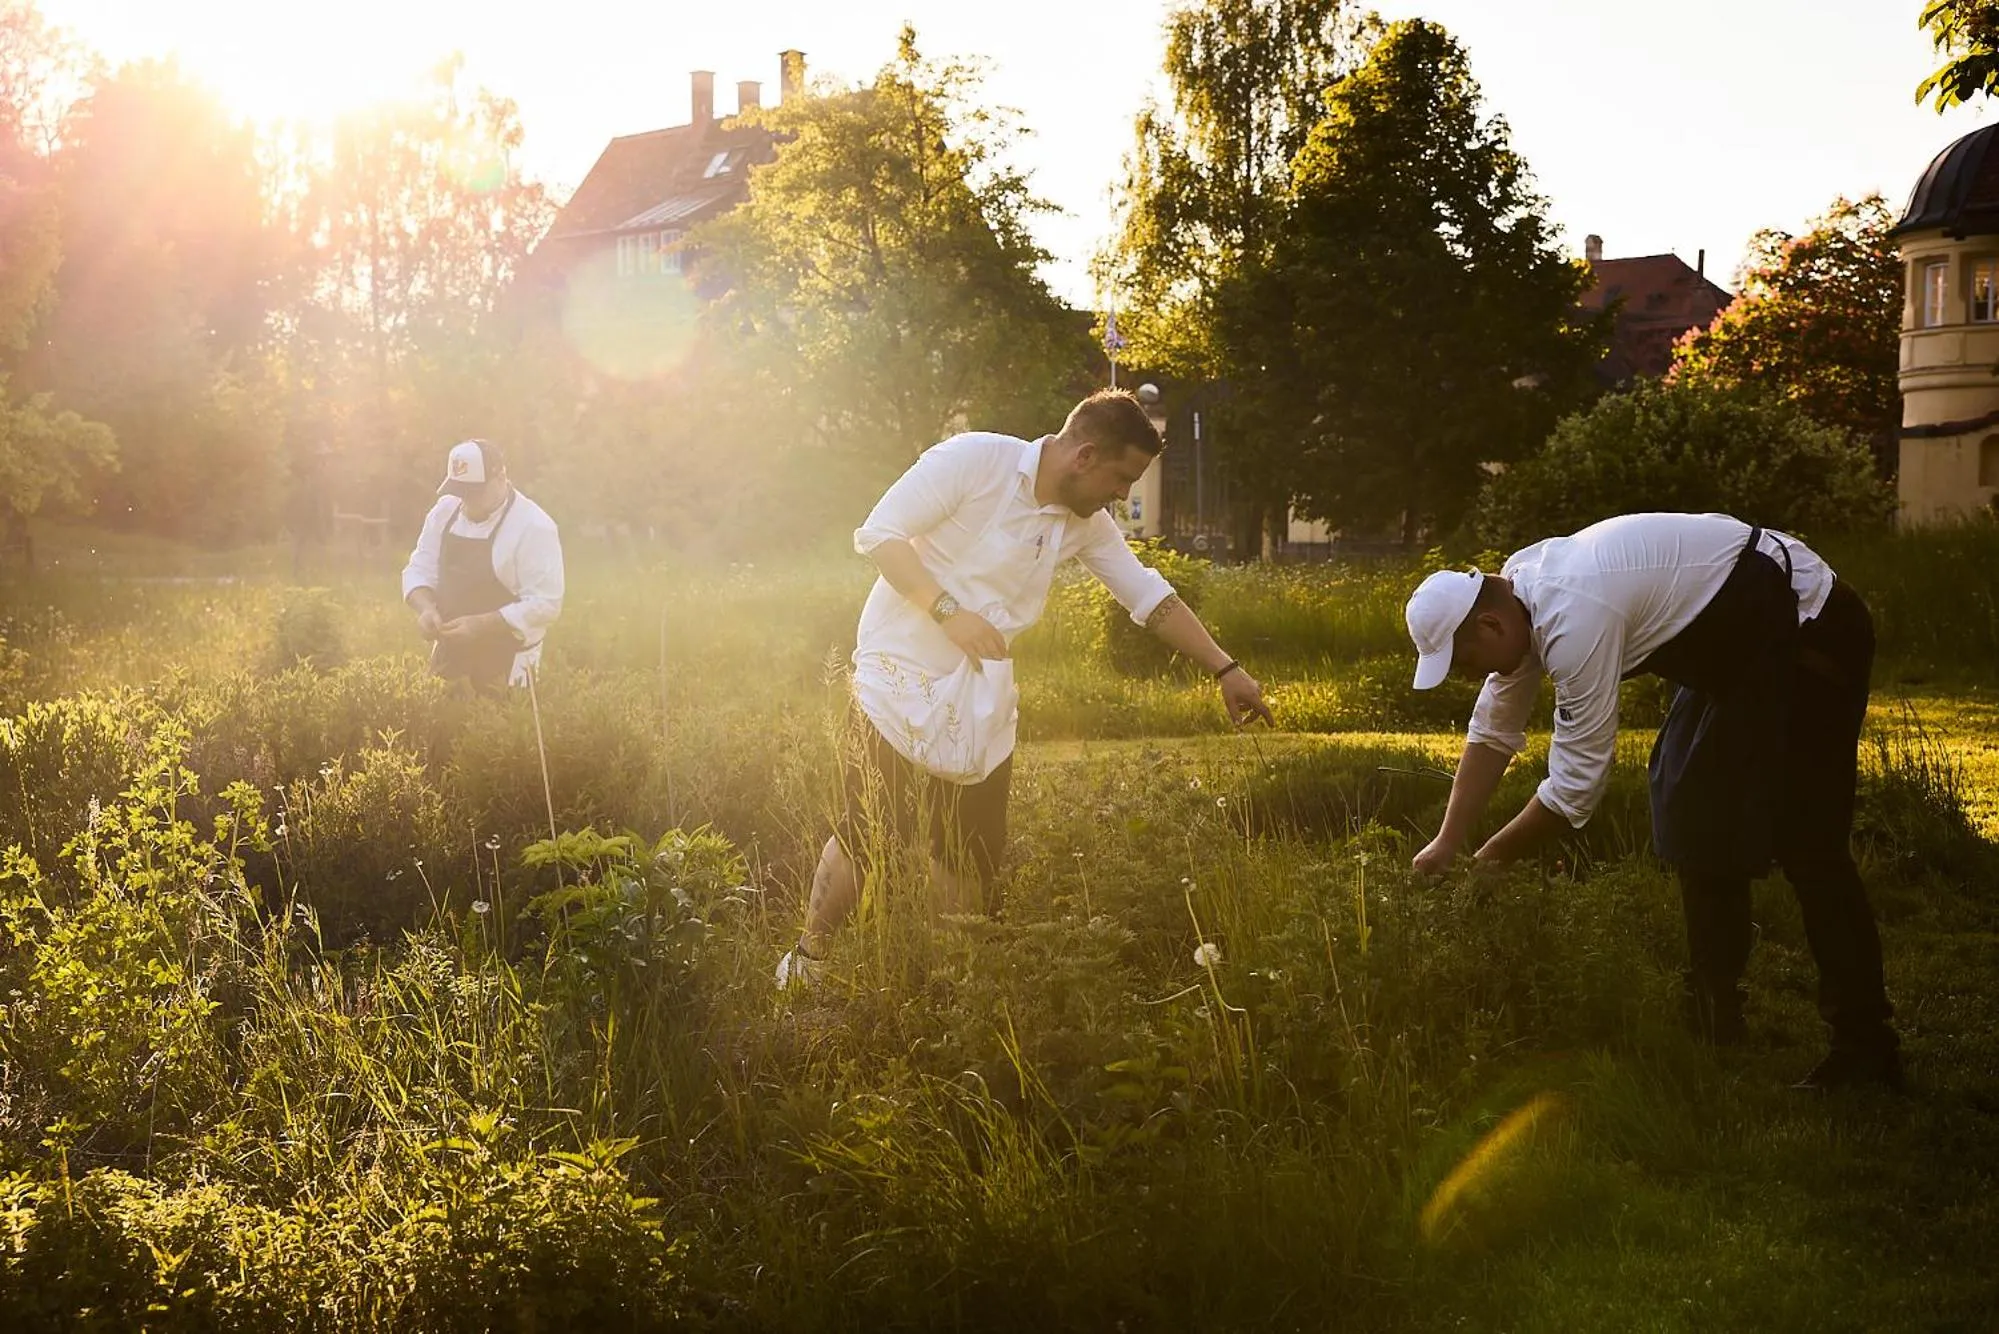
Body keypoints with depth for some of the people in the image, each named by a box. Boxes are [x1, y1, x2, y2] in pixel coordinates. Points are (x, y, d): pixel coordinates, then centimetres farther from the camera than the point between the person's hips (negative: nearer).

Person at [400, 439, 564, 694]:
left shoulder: (533, 527, -17)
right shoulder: (445, 511, 2)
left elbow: (544, 604, -20)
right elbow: (420, 570, 8)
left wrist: (479, 625, -27)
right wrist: (426, 608, -14)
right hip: (449, 655, 6)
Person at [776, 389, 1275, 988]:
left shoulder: (1086, 524, 3)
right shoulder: (976, 458, -16)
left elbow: (1150, 596, 9)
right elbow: (877, 533, -16)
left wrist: (1226, 669, 6)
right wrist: (948, 610, -25)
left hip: (981, 700, 6)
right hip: (901, 671, -6)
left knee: (972, 849, 4)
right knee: (870, 829, -9)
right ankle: (805, 962, 7)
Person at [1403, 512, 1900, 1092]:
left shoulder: (1573, 620, -31)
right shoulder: (1517, 594, -2)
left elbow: (1576, 785, -25)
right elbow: (1492, 734, 8)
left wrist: (1486, 863, -13)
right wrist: (1447, 844, 5)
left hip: (1807, 631, -10)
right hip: (1742, 639, 10)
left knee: (1804, 841, -10)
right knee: (1698, 822, 11)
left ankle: (1864, 1048, -2)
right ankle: (1712, 1024, 21)